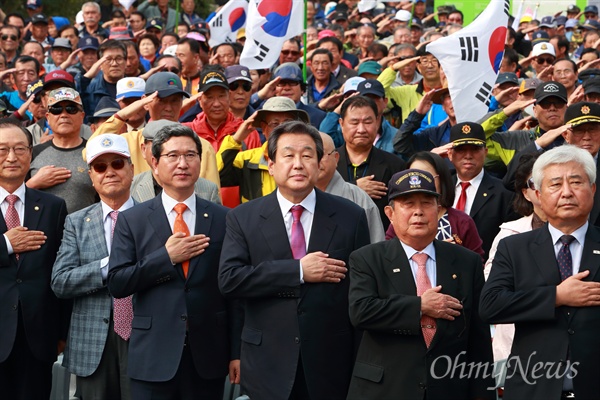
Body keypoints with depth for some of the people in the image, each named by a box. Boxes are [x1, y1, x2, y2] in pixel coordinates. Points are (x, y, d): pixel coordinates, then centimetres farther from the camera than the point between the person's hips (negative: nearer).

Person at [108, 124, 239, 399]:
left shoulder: (222, 219, 4)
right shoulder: (132, 220, 3)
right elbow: (116, 284, -3)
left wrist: (237, 352, 2)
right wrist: (166, 257, -13)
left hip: (208, 356, 1)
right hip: (153, 357, -1)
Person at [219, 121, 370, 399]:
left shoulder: (350, 216, 1)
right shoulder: (242, 218, 1)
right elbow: (229, 279, -11)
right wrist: (299, 271, -17)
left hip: (331, 364, 0)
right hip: (268, 365, 0)